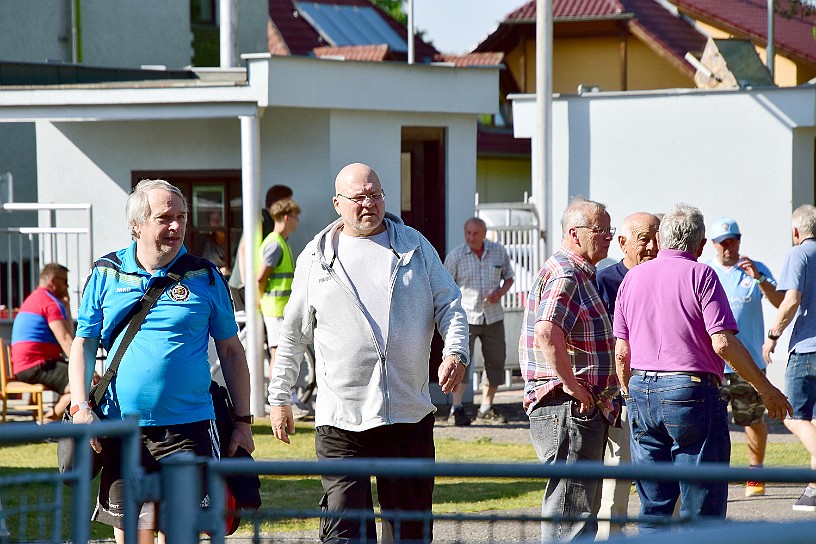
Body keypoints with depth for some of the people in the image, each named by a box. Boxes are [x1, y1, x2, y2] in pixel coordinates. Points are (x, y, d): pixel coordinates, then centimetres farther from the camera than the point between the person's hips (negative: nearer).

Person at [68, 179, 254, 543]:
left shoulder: (204, 276, 4)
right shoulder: (106, 274, 5)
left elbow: (231, 352, 9)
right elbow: (83, 345, 9)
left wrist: (243, 421, 5)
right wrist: (80, 407, -4)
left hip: (187, 429, -1)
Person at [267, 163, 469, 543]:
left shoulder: (415, 246, 9)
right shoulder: (316, 258, 8)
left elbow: (449, 305, 8)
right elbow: (292, 335, 14)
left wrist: (455, 352, -12)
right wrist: (279, 398, 12)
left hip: (410, 413, 1)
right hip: (341, 416, -1)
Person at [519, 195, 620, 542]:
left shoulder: (582, 274, 20)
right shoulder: (564, 275, -15)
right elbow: (546, 333, -32)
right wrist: (571, 384, -23)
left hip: (586, 409, 11)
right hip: (568, 409, -11)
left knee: (584, 506, 15)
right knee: (570, 511, -11)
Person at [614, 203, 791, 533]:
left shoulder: (633, 278, 11)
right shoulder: (700, 275, -5)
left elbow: (621, 351, 11)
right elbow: (723, 343, -13)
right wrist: (765, 388, -5)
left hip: (642, 394, 6)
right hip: (691, 392, -5)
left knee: (653, 506, 11)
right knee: (702, 507, -2)